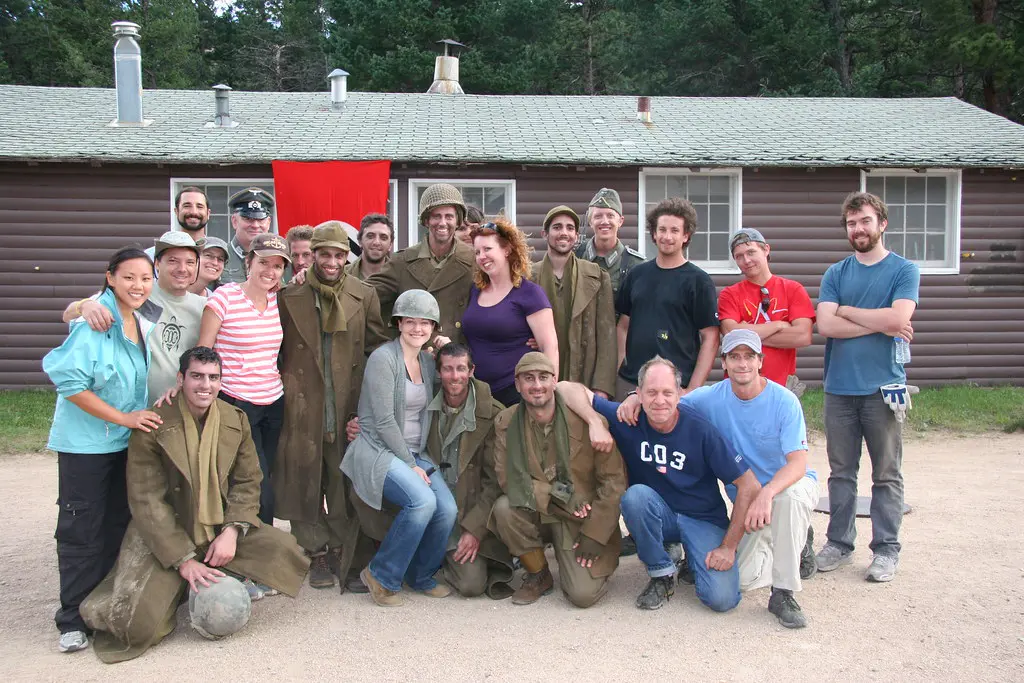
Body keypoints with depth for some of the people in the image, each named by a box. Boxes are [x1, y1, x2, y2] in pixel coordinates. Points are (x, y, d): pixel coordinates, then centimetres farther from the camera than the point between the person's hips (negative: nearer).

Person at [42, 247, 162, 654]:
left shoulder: (145, 323, 4)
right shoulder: (93, 321, -18)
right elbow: (67, 379, -21)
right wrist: (123, 417, -18)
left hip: (127, 439, 7)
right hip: (85, 443, -7)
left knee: (118, 526, 15)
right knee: (82, 531, 0)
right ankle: (72, 619, 13)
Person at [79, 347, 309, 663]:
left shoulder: (236, 420, 0)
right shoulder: (153, 426, -13)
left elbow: (247, 482, 3)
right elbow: (146, 501, -13)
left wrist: (232, 531, -16)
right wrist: (183, 560, -18)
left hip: (221, 529, 4)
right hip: (164, 536, -4)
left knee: (285, 553, -16)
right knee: (138, 622, -21)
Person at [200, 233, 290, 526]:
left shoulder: (277, 299, 7)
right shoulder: (224, 297, -8)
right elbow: (202, 352, -5)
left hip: (273, 404, 5)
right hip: (236, 404, -5)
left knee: (260, 484, 13)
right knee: (262, 493, -5)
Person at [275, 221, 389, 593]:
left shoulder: (364, 296, 5)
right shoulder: (289, 296, 3)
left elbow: (379, 346, 9)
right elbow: (274, 349, 12)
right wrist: (285, 381, 2)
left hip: (348, 406, 0)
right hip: (303, 408, 0)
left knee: (346, 485, 5)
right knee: (305, 481, 5)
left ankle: (343, 555, 20)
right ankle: (319, 556, 21)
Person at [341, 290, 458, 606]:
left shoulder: (428, 361, 12)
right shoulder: (383, 358, -11)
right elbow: (384, 421, -15)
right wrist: (411, 465, -13)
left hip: (415, 453, 7)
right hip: (378, 451, -7)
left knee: (448, 508, -15)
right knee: (423, 501, -28)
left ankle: (421, 576, 11)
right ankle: (381, 576, -6)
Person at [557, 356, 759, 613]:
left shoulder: (701, 430, -18)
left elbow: (749, 486, -14)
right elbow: (568, 388, -15)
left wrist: (728, 547, -15)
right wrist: (596, 423, -31)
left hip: (703, 519, -1)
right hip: (656, 514, 2)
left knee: (722, 599, -22)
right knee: (636, 495, -32)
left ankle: (693, 558, 12)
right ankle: (662, 574, -9)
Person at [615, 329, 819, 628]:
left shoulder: (784, 400, -17)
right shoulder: (713, 397, -7)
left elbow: (798, 463, -25)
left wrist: (766, 493, -43)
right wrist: (637, 397, -20)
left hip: (791, 483, -3)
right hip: (745, 497, 3)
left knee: (791, 495, -41)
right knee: (743, 579, -11)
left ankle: (783, 594, -23)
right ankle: (796, 544, 21)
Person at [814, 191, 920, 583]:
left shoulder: (904, 270, 2)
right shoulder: (836, 274, 9)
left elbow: (898, 318, -15)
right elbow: (825, 325, -5)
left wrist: (846, 310, -4)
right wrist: (879, 324, -8)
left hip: (883, 387, -2)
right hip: (839, 387, 3)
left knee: (887, 474, 5)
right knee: (841, 472, 10)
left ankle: (886, 548, 16)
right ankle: (840, 543, 21)